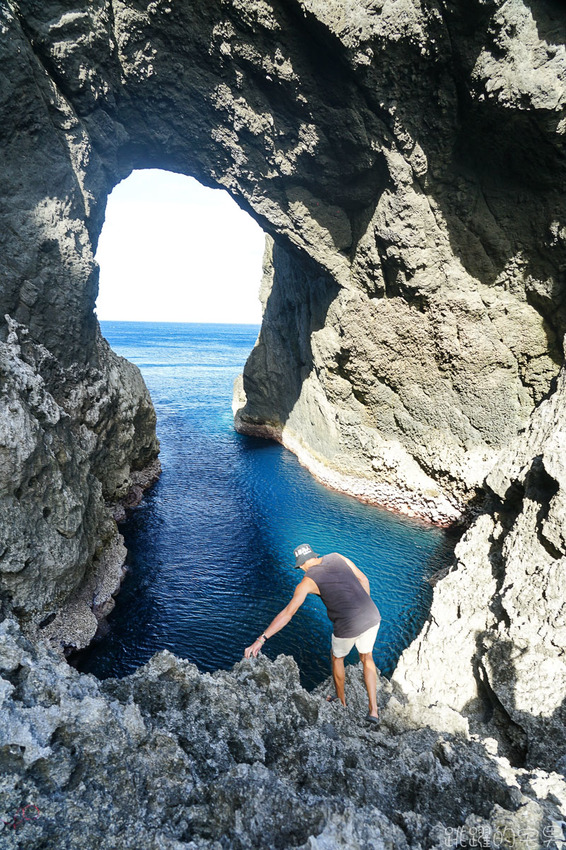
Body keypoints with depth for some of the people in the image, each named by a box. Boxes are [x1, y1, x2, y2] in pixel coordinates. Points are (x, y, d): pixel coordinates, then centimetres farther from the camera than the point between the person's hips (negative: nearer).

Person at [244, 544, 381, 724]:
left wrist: (261, 640, -9)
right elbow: (363, 579, 15)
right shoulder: (337, 557, 8)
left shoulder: (308, 581, -5)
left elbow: (287, 613, -10)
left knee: (337, 657, 28)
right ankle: (373, 710, 25)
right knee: (366, 658, 29)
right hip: (373, 617, 4)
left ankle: (341, 701, 49)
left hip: (348, 626, -4)